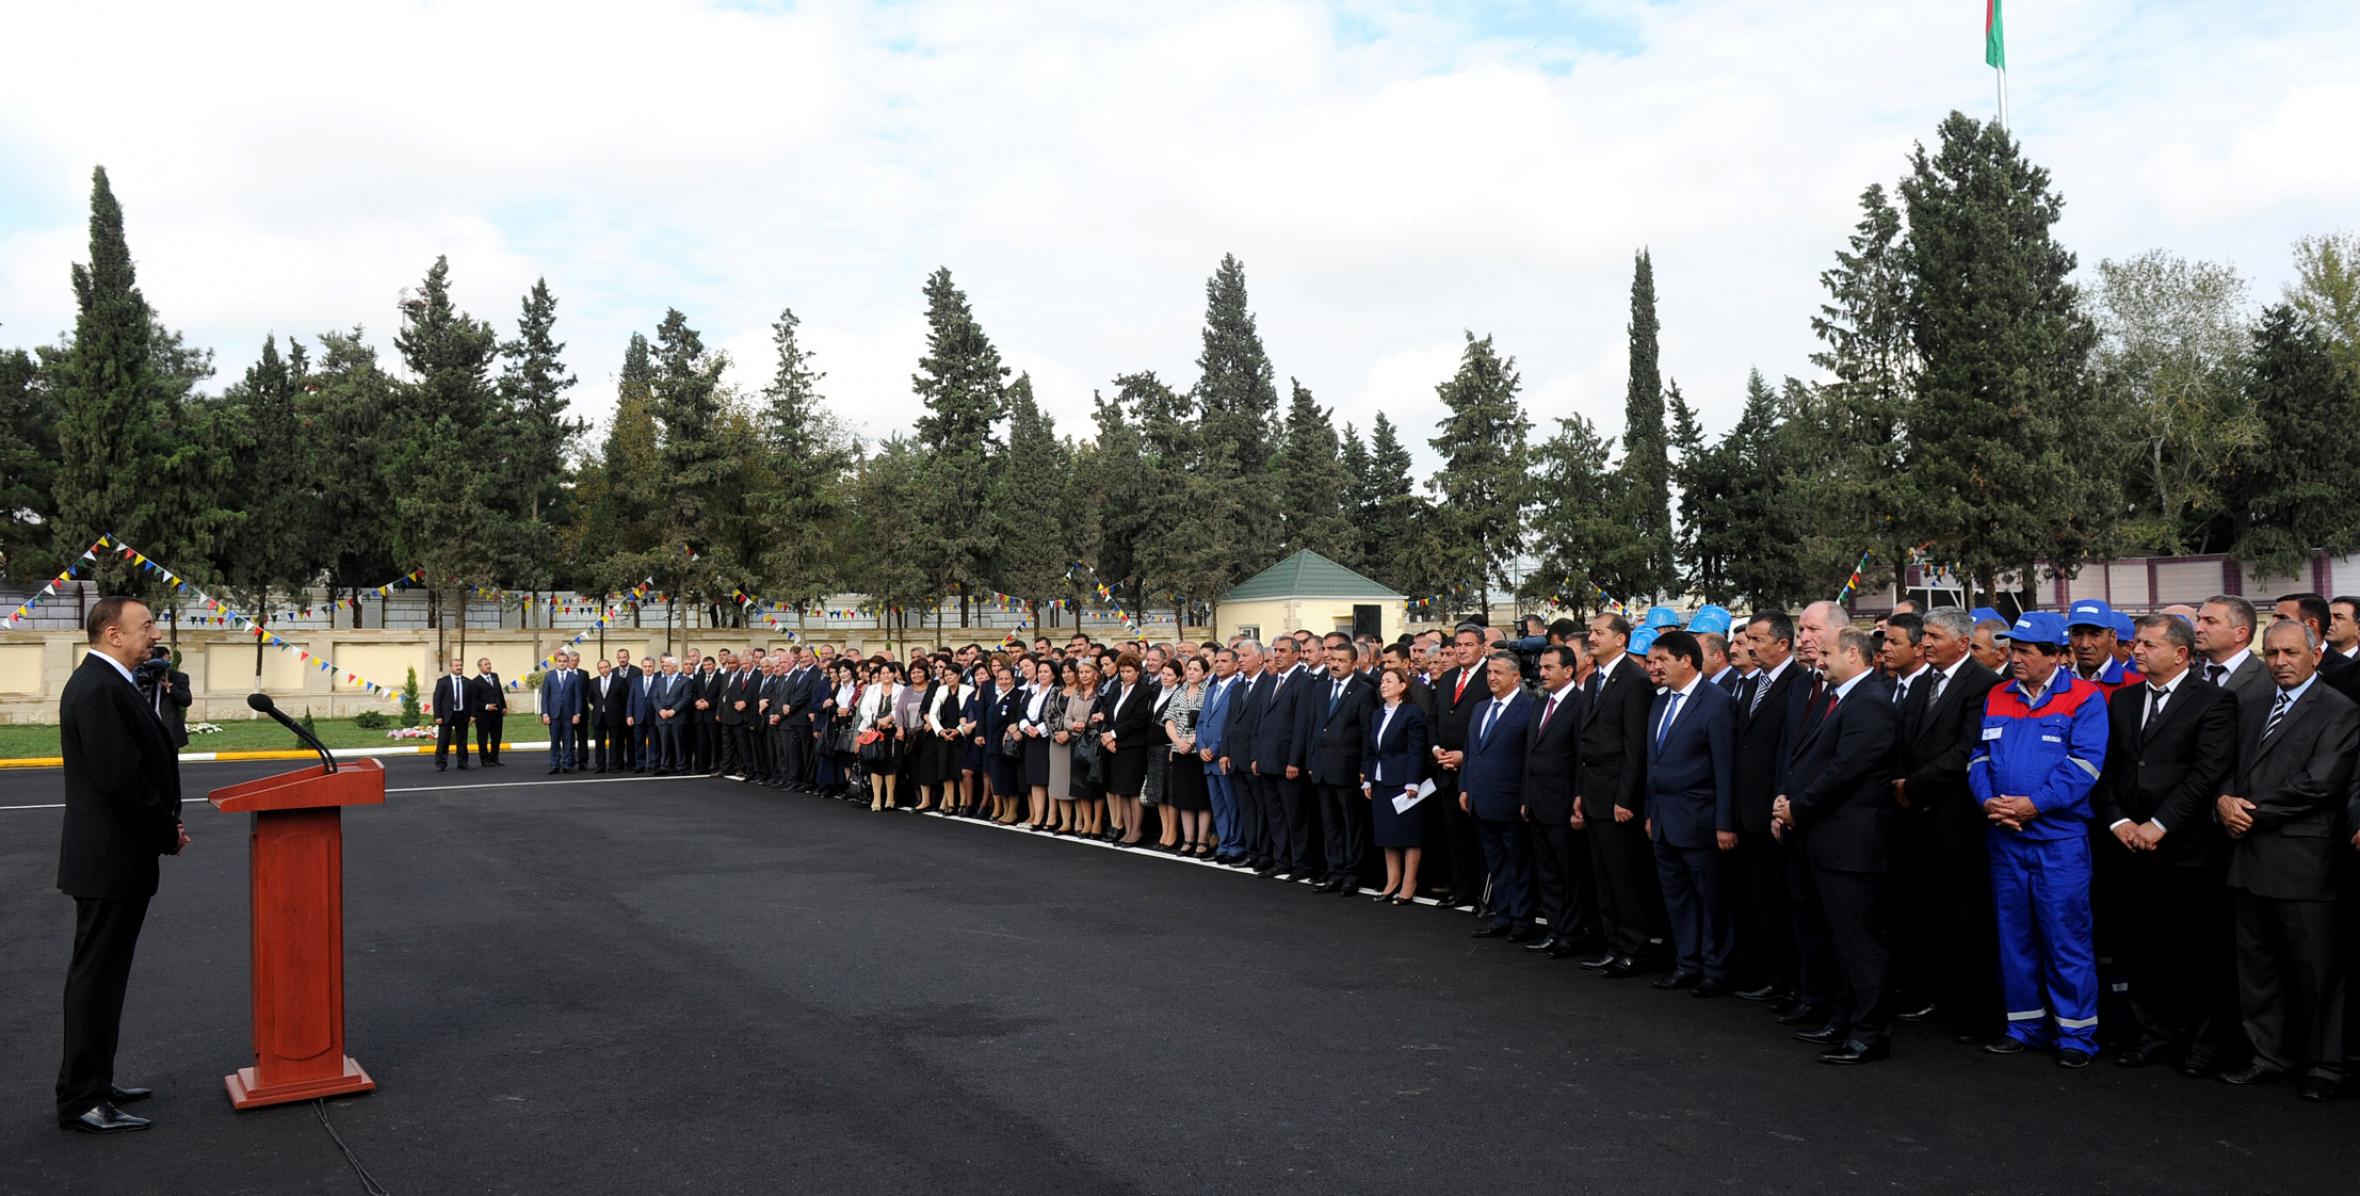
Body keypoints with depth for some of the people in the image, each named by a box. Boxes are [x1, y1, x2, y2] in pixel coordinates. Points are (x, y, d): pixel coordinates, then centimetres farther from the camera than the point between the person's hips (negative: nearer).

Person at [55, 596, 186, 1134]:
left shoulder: (103, 682, 13)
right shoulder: (99, 689, -20)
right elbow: (119, 778, -25)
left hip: (109, 854, 10)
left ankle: (92, 1083, 27)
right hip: (110, 860, -10)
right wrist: (166, 833, -12)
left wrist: (163, 827, 7)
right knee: (97, 976, -3)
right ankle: (81, 1100, 5)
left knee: (102, 974, 17)